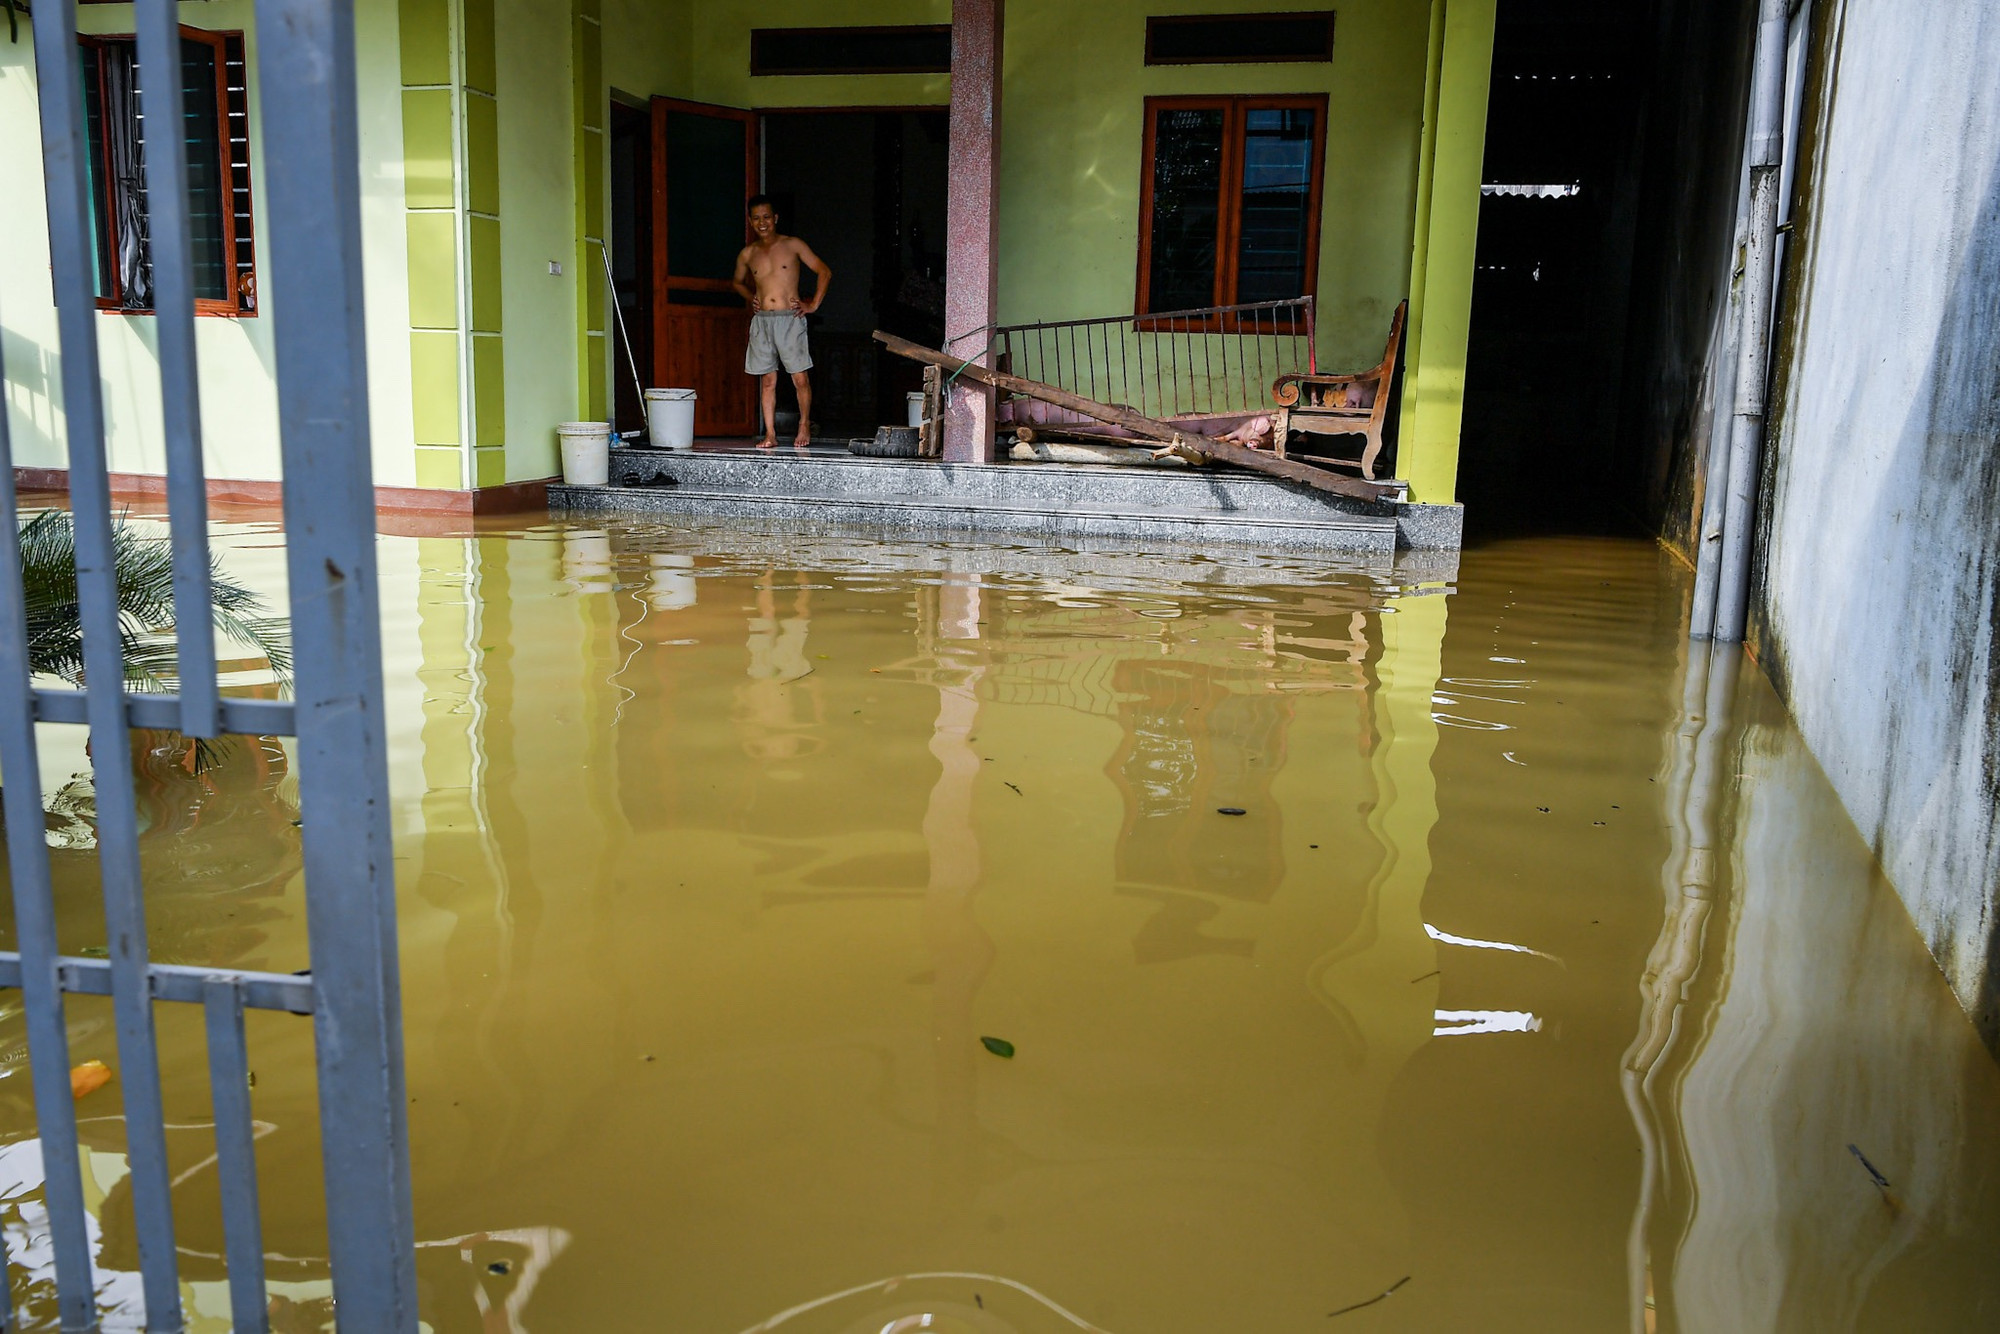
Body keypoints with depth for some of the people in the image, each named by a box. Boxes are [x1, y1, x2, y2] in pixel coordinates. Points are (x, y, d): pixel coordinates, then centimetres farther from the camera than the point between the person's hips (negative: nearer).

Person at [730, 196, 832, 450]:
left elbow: (825, 272, 3)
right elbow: (737, 281, 31)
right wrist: (751, 298, 14)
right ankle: (770, 433, 5)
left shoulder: (792, 245, 1)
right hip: (761, 321, 3)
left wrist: (813, 304, -2)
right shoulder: (748, 254, 11)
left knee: (800, 378, -4)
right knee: (767, 380, 3)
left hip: (790, 320, -3)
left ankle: (804, 426, 13)